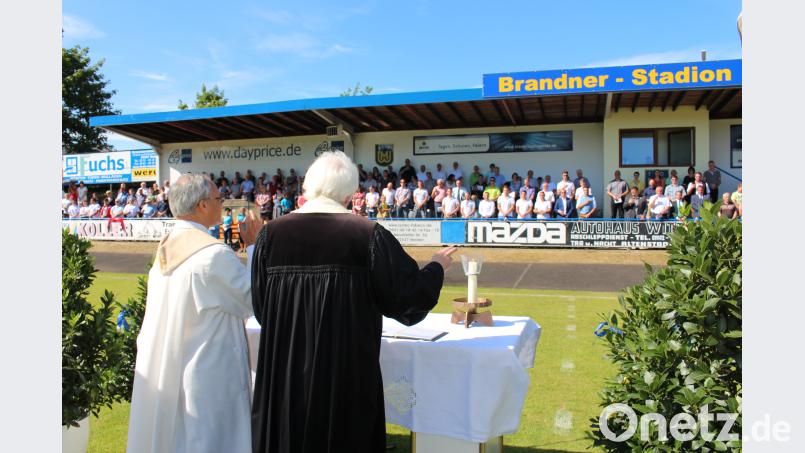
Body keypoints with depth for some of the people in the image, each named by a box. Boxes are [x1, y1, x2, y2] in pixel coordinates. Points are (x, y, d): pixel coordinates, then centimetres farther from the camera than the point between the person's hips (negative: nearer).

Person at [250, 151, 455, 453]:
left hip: (283, 374, 3)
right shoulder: (369, 235, -11)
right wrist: (436, 267, 12)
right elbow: (409, 295, -7)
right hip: (348, 371, -2)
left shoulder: (272, 233, -4)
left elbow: (258, 304, 1)